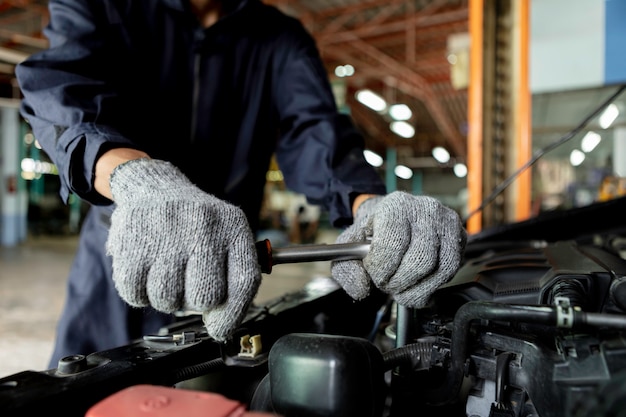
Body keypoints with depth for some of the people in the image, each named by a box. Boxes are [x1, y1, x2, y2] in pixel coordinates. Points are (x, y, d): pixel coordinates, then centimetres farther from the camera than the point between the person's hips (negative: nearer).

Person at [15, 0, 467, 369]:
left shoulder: (281, 40, 0)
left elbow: (314, 132, -16)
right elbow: (63, 91, -23)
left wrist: (370, 206, -38)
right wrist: (140, 179, -46)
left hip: (217, 280, 1)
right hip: (114, 269, 0)